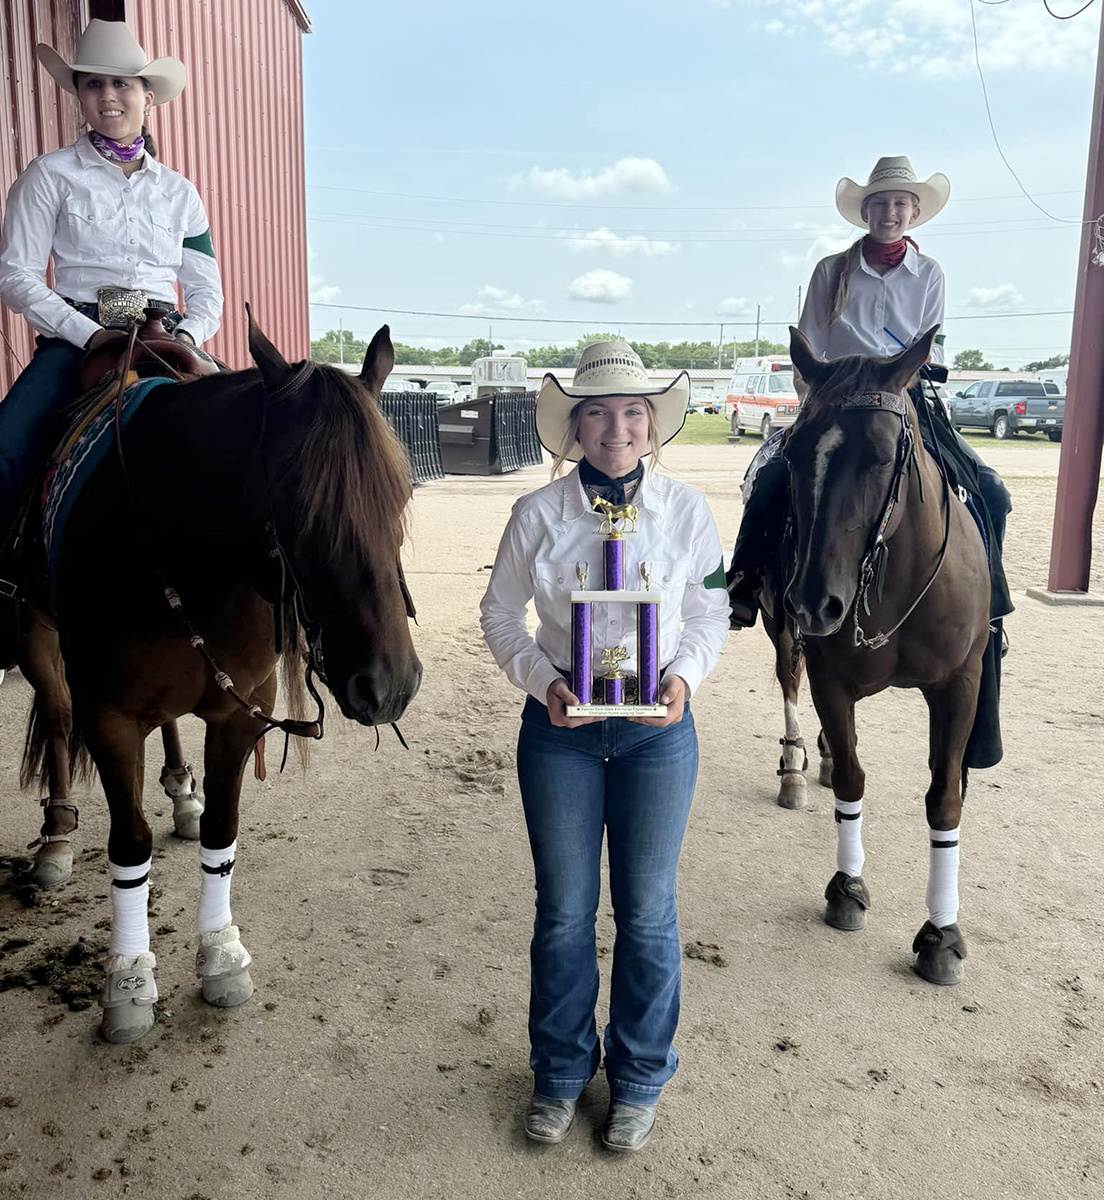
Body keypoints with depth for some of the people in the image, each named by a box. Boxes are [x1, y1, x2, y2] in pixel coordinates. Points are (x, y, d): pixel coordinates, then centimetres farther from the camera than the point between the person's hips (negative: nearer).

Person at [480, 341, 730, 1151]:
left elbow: (712, 612, 4)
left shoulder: (686, 509, -3)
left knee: (647, 912, 12)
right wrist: (543, 680, -15)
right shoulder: (539, 513, -5)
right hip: (560, 729, 0)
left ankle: (640, 1077, 34)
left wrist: (685, 674, -15)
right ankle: (561, 1070, 35)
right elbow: (500, 613, 1)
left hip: (658, 731, 1)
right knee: (564, 911, 13)